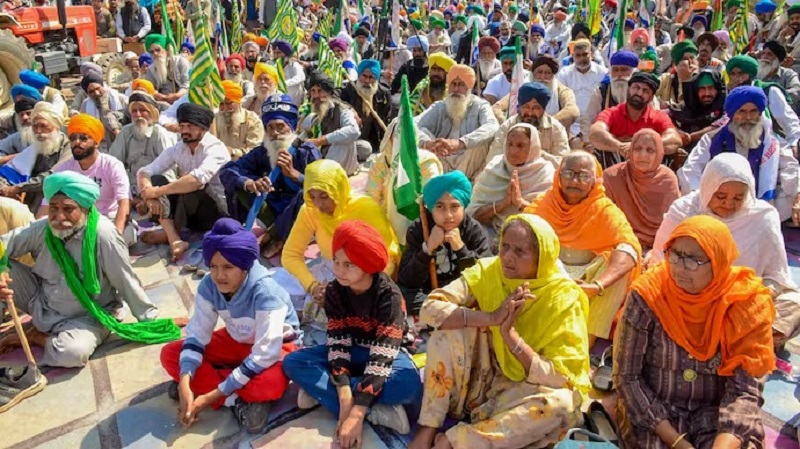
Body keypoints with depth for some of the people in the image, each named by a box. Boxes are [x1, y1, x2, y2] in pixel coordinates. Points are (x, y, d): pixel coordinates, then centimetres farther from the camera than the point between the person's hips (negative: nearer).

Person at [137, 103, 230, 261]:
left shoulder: (216, 149, -18)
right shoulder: (176, 149, 0)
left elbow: (198, 179, -36)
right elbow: (144, 172, -6)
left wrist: (157, 192, -29)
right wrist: (150, 196, -27)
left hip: (216, 213, -6)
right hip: (190, 214, 6)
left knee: (190, 189, -33)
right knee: (156, 180, -14)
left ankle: (169, 233, -9)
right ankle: (174, 239, -29)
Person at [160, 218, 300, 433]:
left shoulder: (265, 292, -34)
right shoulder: (208, 286, -18)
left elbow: (264, 355, -35)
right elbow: (196, 335, -15)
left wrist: (212, 396, -34)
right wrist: (185, 385, -31)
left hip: (274, 346, -6)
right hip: (237, 340, 6)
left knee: (269, 384, -39)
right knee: (169, 354, -10)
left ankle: (205, 383, -14)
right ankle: (238, 400, -18)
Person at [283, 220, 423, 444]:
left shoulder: (389, 295, -26)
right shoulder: (334, 291, -13)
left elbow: (382, 355, -32)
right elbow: (337, 343, -17)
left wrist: (357, 415, -38)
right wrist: (345, 397, -31)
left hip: (385, 355, -4)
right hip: (352, 352, 4)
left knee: (410, 384, -37)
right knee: (292, 362, -19)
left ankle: (320, 391, -24)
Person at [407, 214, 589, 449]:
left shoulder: (563, 299, -18)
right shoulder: (488, 271, -11)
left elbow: (560, 377, -21)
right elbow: (430, 308, -22)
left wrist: (511, 335, -33)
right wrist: (491, 318, -32)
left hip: (526, 389, -2)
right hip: (484, 376, 2)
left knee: (561, 403, -33)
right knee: (451, 325, -22)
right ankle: (428, 429, -17)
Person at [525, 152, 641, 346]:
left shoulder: (605, 210, -9)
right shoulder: (543, 203, -2)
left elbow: (630, 247, -25)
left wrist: (597, 285, -42)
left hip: (586, 277, -1)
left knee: (619, 261, -28)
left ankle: (587, 339, -27)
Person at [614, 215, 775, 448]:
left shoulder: (746, 304, -12)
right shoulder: (647, 296, -17)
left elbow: (745, 389, -13)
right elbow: (627, 376, -12)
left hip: (716, 413, 2)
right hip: (653, 414, -1)